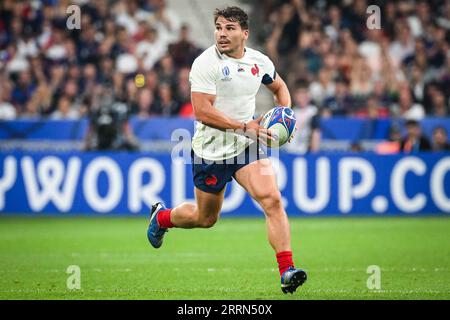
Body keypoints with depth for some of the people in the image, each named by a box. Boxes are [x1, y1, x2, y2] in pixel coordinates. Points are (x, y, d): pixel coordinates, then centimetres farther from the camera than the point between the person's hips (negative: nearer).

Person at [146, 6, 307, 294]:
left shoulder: (259, 61, 2)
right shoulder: (206, 63, -16)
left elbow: (279, 87, 23)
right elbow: (202, 111, -23)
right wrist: (244, 127, -25)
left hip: (248, 146, 4)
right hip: (211, 150, -4)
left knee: (272, 199, -18)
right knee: (205, 218, 12)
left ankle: (287, 272, -19)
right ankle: (161, 217, 45)